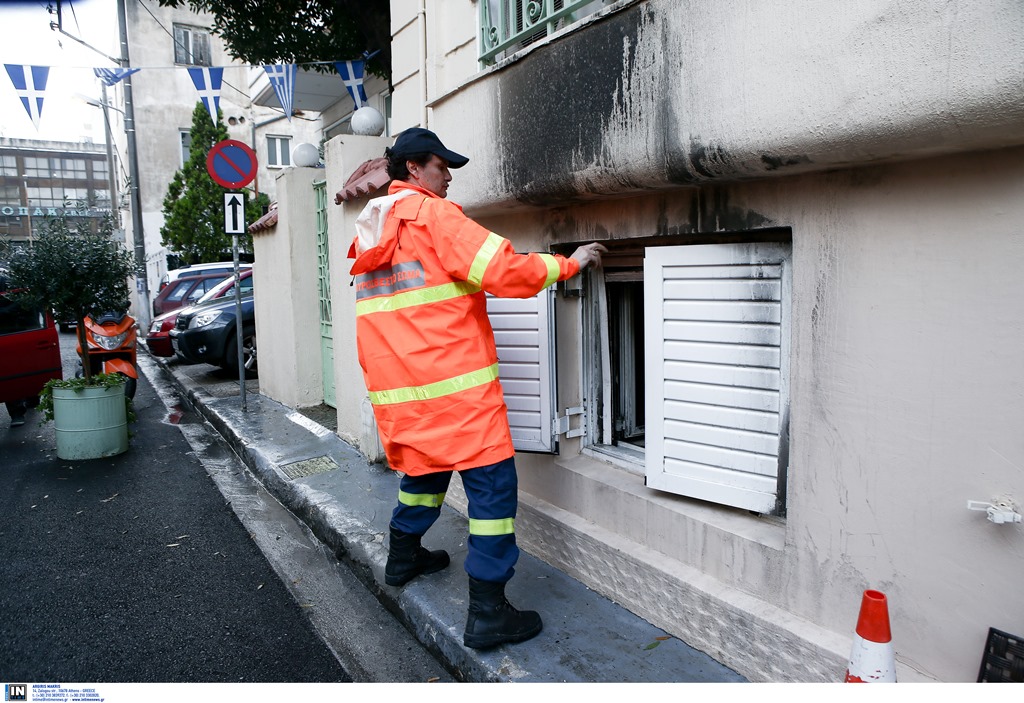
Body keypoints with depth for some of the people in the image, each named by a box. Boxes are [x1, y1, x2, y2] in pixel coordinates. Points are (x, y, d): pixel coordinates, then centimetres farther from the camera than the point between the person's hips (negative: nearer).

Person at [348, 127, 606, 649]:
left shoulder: (371, 232, 16)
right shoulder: (432, 214, -9)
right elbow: (502, 270, -17)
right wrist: (568, 263, -6)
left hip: (395, 387, 9)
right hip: (453, 383, -9)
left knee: (424, 464, 28)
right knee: (493, 482, -4)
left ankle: (403, 557, 43)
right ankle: (488, 612, -3)